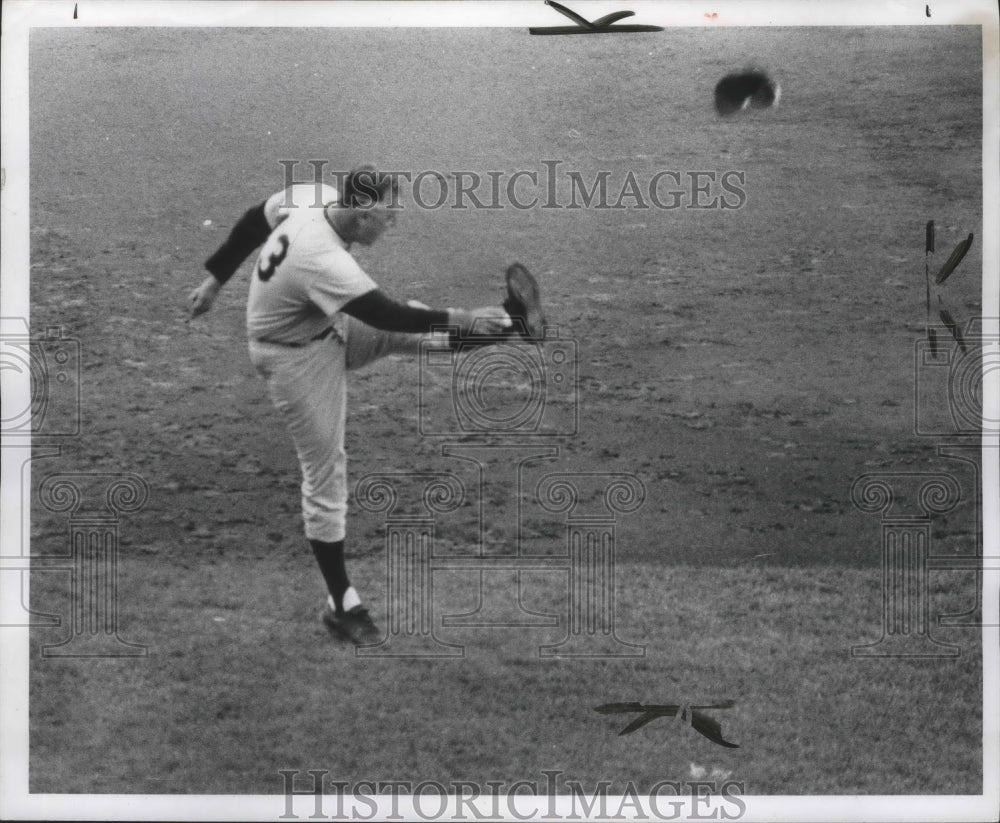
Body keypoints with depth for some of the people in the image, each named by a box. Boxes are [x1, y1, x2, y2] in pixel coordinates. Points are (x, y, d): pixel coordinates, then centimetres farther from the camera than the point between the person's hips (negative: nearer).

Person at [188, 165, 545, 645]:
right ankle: (341, 604, 11)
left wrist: (216, 279, 15)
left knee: (414, 329, -7)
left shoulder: (312, 196, -15)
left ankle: (512, 321, 8)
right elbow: (387, 316, -32)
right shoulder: (324, 262, -39)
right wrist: (459, 319, -24)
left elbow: (254, 221, 2)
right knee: (325, 473, 1)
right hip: (295, 358, -8)